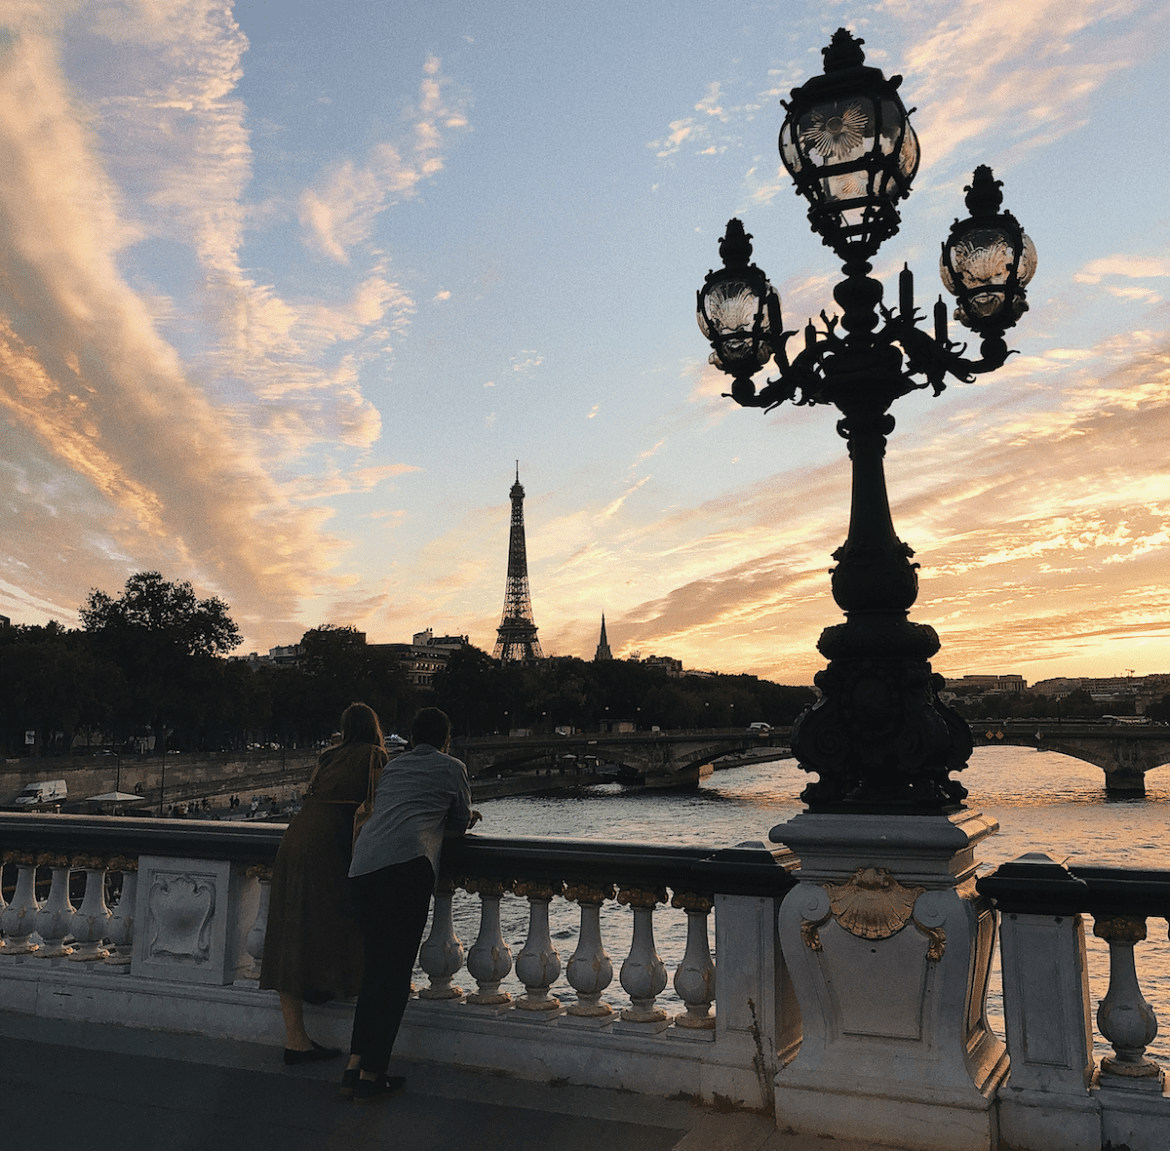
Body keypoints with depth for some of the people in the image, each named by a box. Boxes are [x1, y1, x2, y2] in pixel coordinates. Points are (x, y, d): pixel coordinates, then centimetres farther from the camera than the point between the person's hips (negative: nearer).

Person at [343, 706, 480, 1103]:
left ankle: (355, 1066, 11)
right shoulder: (451, 768, 15)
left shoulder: (392, 768, 29)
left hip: (362, 864, 6)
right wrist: (467, 816, 45)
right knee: (396, 970, -1)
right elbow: (460, 824, 22)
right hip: (406, 862, -6)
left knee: (375, 965, 14)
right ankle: (371, 1075, -1)